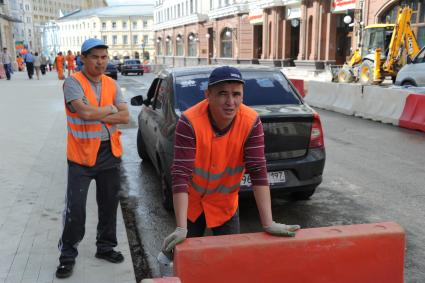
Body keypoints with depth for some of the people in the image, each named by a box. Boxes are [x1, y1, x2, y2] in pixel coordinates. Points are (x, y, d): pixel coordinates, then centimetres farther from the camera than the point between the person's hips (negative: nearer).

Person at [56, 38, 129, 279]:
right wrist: (111, 109, -9)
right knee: (75, 209, -1)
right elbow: (85, 112, -25)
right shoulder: (73, 82, -9)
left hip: (110, 153, 5)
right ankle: (68, 255, 16)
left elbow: (125, 117, -3)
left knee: (109, 204, 15)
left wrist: (96, 115, -15)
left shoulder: (112, 84, 6)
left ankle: (105, 246, 33)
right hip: (82, 156, -5)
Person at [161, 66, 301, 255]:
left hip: (225, 204, 2)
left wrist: (268, 224, -30)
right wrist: (181, 228, -39)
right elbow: (180, 174, -33)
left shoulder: (251, 122, -23)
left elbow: (258, 171, -24)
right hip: (191, 203, -1)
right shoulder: (189, 122, -30)